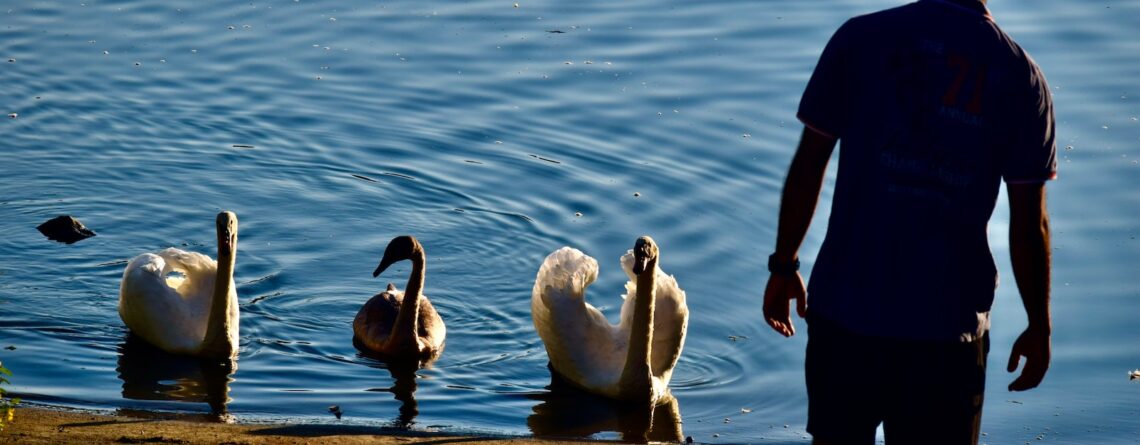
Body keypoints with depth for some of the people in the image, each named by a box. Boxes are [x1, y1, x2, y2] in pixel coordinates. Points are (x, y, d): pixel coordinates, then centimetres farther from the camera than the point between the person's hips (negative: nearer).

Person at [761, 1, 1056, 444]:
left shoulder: (860, 38, -3)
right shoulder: (1021, 76, -4)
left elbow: (807, 167, 0)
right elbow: (1029, 224, -2)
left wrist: (783, 266, 11)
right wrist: (1039, 327, 8)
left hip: (846, 303, 1)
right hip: (948, 320, -1)